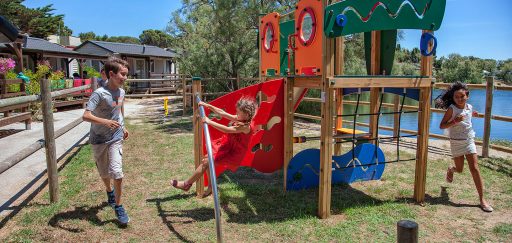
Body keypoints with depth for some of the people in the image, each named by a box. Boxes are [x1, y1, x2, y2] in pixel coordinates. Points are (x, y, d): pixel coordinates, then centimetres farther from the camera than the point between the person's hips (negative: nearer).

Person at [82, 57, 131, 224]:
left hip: (116, 138, 3)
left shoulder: (121, 92, -2)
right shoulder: (99, 94, -21)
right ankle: (109, 191, 47)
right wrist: (105, 122, -46)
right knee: (104, 173, 15)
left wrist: (123, 127, 24)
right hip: (99, 139, -3)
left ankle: (118, 206, 5)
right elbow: (86, 116, -30)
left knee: (117, 173, -11)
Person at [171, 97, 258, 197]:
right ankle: (211, 186, 16)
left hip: (234, 153, -9)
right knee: (208, 158, 4)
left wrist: (209, 122, -31)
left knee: (206, 162, -10)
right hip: (228, 146, 9)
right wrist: (208, 105, -1)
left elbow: (226, 130, -33)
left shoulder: (245, 127, -26)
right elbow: (222, 113, 4)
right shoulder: (239, 119, 0)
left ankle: (187, 184, 5)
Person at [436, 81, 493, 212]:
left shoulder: (469, 107, 2)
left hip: (469, 141, 3)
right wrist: (455, 121, -28)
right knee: (459, 169, 8)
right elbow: (442, 125, -17)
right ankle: (450, 170, 49)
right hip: (456, 142, -3)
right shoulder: (451, 109, -14)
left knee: (475, 169, -4)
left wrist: (471, 114, 13)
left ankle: (482, 199, 2)